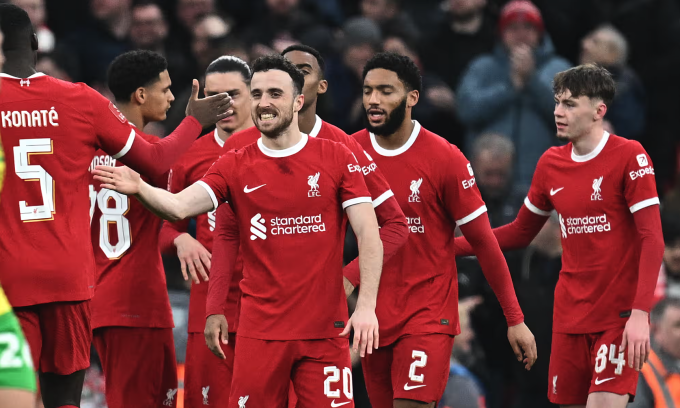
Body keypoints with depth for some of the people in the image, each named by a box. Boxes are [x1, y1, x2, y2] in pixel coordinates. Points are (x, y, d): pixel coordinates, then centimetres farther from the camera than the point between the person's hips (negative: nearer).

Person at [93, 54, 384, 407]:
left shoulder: (336, 158, 2)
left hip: (325, 331, -1)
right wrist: (140, 189, -28)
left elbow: (369, 234, -2)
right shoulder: (235, 166, 6)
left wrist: (366, 305, -13)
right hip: (260, 330, 1)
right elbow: (179, 206, -7)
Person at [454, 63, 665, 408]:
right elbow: (519, 233, 19)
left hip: (619, 314, -5)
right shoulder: (550, 163, 9)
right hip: (570, 313, 5)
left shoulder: (629, 157, -9)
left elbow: (652, 240, -13)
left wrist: (640, 314, -22)